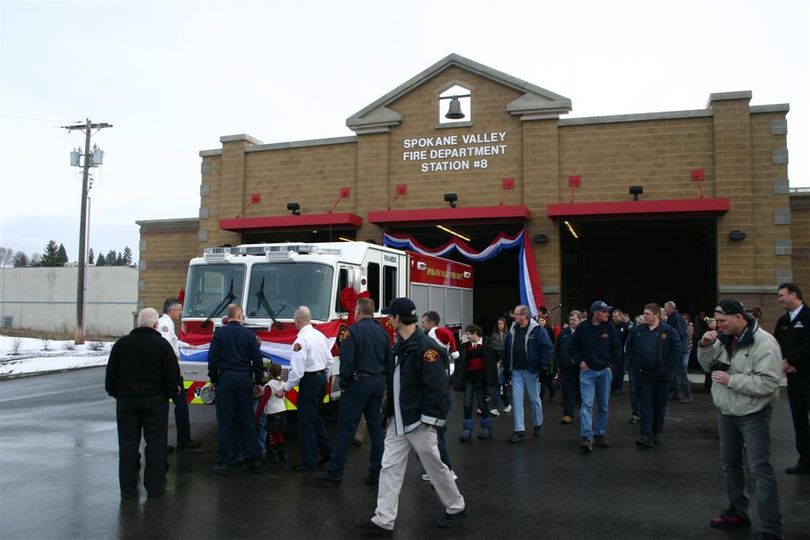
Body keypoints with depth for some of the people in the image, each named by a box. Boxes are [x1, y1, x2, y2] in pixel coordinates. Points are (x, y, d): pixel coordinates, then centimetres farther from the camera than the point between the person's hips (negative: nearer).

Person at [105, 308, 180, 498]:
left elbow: (111, 373, 7)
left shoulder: (122, 343, 1)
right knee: (155, 443, 5)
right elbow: (173, 374, -6)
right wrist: (170, 393, 8)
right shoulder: (162, 345, -7)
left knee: (128, 444, 8)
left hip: (126, 401, 3)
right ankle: (154, 486, 10)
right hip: (155, 402, -2)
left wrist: (115, 393, 18)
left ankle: (127, 487, 13)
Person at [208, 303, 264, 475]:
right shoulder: (249, 334, 1)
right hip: (245, 379, 1)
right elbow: (257, 360, 2)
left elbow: (212, 358, -4)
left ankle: (222, 462, 5)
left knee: (225, 421, 3)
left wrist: (213, 380, 7)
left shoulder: (219, 333, -2)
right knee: (248, 420, 9)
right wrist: (258, 382, 11)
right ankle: (252, 459, 10)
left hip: (225, 379, -1)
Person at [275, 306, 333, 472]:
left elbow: (297, 370, -21)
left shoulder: (301, 340, -17)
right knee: (315, 416, 21)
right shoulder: (320, 335, 7)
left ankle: (309, 463, 7)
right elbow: (330, 361, 12)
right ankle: (326, 453, 26)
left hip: (309, 380, -8)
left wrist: (285, 389, -11)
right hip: (322, 378, 8)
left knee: (306, 421, 1)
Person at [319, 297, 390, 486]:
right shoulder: (382, 332, 8)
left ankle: (335, 472, 7)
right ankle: (376, 473, 13)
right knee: (376, 429, 10)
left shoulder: (353, 331, -11)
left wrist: (344, 384, -5)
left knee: (346, 429, 0)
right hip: (378, 384, 6)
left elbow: (347, 361, -16)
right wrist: (382, 379, 15)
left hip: (358, 383, -6)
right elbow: (389, 359, 9)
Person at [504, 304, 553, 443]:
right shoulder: (512, 331, 6)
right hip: (516, 371, 4)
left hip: (531, 371, -4)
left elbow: (548, 348, -12)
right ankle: (519, 430, 4)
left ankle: (538, 425, 30)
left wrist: (543, 367, -16)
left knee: (534, 399, 10)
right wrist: (507, 368, 9)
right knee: (516, 399, 0)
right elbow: (507, 350, 13)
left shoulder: (537, 330, -11)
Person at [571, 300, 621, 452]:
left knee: (603, 406, 9)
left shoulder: (610, 328, 0)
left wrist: (611, 364, 1)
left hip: (604, 372, 3)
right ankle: (586, 438, -16)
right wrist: (580, 362, -3)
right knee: (587, 404, -12)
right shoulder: (582, 328, -4)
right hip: (587, 371, -2)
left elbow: (617, 349, 9)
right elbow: (574, 348, 7)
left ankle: (599, 435, 21)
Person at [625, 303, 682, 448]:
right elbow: (628, 348, 13)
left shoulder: (669, 331, -6)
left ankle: (656, 433, 25)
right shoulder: (637, 331, 3)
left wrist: (668, 367, -10)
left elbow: (677, 351, -7)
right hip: (643, 375, 2)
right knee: (645, 404, -3)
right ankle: (646, 435, -5)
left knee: (659, 405, 11)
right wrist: (633, 364, 4)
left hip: (661, 375, -2)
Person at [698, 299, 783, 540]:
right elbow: (708, 365, 10)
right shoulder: (724, 339, 2)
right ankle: (738, 513, 34)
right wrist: (705, 346, -8)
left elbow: (768, 383, -26)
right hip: (727, 413, 8)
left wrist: (730, 380, -24)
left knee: (760, 470, -7)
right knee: (730, 464, 18)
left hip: (752, 415, -8)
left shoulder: (763, 343, -20)